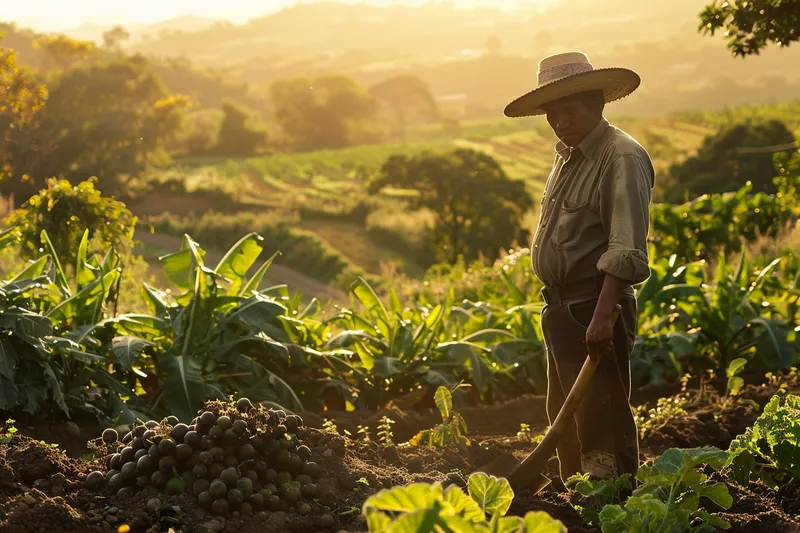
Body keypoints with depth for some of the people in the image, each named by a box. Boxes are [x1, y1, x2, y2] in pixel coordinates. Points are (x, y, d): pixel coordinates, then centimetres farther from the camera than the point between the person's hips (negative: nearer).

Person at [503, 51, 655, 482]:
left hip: (595, 307, -10)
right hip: (561, 309, 10)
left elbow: (627, 250, -23)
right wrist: (557, 309, 17)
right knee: (564, 419, 17)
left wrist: (602, 316, -31)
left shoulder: (622, 158, -15)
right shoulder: (567, 156, 16)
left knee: (601, 422, -9)